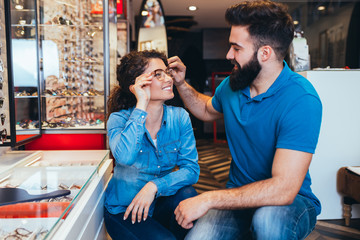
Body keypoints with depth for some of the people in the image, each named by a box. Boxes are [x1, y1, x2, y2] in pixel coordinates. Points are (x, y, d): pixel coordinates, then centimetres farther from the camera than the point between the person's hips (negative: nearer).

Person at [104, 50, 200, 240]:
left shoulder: (179, 117, -6)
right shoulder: (119, 119, -14)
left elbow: (191, 168, -13)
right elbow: (125, 157, -36)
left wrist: (154, 186, -27)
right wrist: (141, 105, -31)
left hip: (159, 203, 3)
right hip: (124, 210, -3)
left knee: (187, 195, -27)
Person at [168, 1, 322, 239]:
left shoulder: (301, 100, -23)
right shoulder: (232, 85, -1)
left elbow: (283, 189, -30)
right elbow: (208, 110, 24)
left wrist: (208, 199, -30)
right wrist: (182, 84, 8)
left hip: (291, 200, -4)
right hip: (239, 193, 5)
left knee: (267, 219, -39)